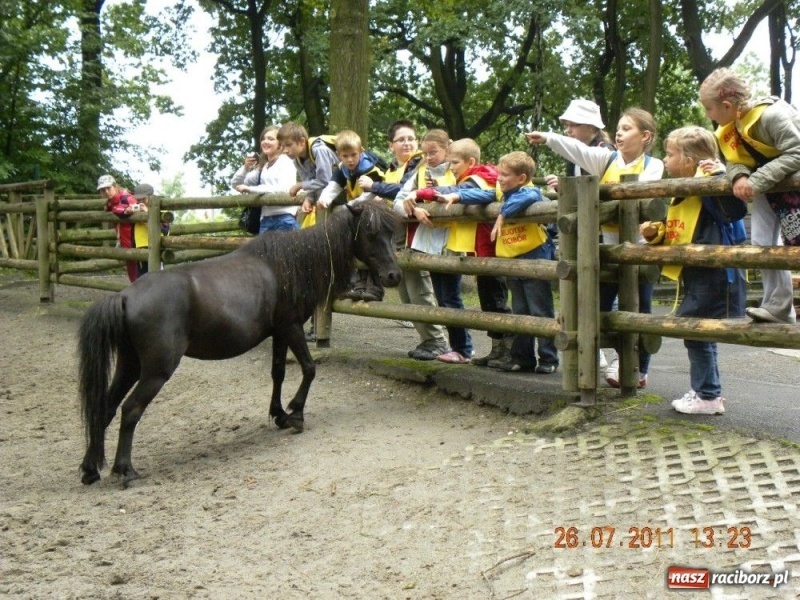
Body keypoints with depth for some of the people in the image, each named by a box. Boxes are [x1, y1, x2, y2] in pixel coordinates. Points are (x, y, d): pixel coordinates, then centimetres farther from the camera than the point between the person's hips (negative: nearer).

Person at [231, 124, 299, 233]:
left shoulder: (286, 161, 0)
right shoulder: (261, 166, 21)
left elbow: (284, 189, -16)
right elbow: (235, 184, 24)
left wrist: (250, 189, -12)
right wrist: (245, 167, 3)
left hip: (284, 219, -7)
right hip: (265, 220, 7)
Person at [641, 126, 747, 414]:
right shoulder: (680, 194, 14)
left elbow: (735, 211, -32)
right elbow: (675, 234, 23)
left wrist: (720, 177, -38)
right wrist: (656, 233, 5)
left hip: (714, 275, -11)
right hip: (695, 277, 11)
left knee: (696, 333, -6)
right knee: (693, 332, 17)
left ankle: (709, 396, 4)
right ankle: (704, 390, 28)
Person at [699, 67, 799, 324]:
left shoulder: (772, 115, -29)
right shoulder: (729, 130, -5)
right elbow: (735, 161, -5)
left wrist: (756, 181, -37)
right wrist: (739, 176, -29)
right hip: (766, 187, 7)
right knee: (763, 242, -1)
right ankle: (778, 305, 3)